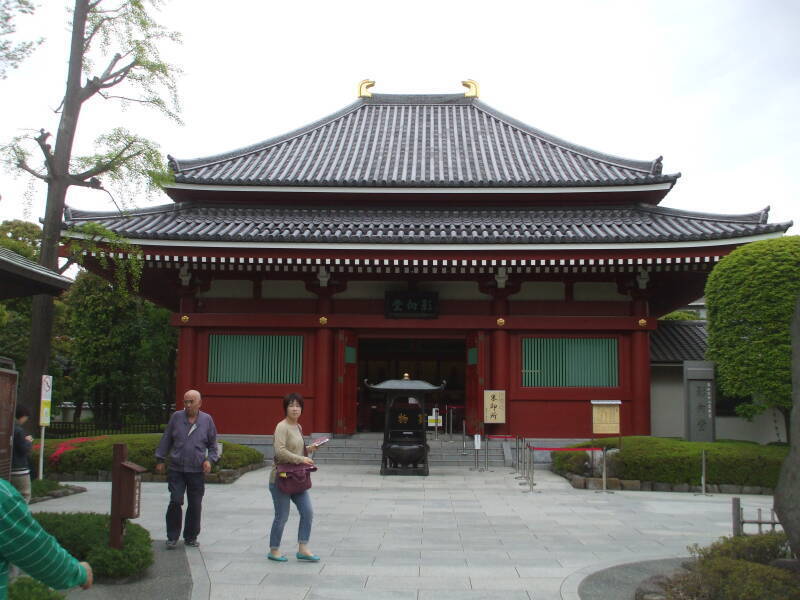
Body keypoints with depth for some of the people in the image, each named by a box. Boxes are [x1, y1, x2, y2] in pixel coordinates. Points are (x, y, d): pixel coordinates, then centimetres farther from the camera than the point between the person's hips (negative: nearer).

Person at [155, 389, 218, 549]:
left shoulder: (207, 420, 5)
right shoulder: (176, 417, 4)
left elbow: (213, 444, 13)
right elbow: (166, 440, 12)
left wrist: (210, 459, -3)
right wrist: (160, 460, 10)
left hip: (197, 471, 1)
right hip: (176, 469, -1)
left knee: (195, 505, 6)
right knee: (175, 502, -7)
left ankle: (191, 537, 21)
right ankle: (172, 537, 8)